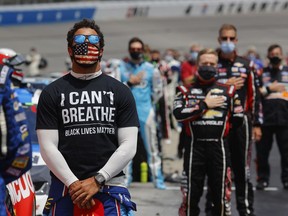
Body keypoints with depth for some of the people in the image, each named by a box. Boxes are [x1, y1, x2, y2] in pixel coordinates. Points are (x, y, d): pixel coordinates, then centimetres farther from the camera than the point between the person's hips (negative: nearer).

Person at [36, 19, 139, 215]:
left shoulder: (120, 92, 9)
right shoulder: (52, 93, 8)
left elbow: (129, 146, 2)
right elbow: (48, 146, 1)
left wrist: (97, 181, -8)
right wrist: (73, 183, -10)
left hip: (110, 188, 0)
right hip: (65, 189, 0)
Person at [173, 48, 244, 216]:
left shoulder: (228, 91, 8)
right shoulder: (186, 90, 5)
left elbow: (238, 119, 10)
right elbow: (179, 114, -12)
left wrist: (219, 128, 8)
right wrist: (204, 105, -10)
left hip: (219, 147, 1)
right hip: (195, 147, -1)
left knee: (220, 192, 6)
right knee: (192, 191, 3)